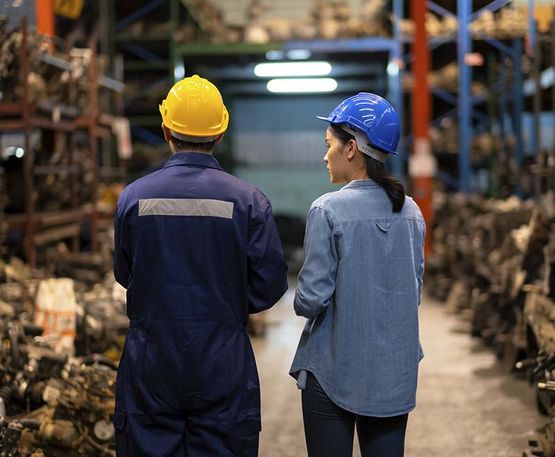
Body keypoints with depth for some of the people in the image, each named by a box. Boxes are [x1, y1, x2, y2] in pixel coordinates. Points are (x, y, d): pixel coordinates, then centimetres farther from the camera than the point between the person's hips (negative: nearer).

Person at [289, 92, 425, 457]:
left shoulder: (328, 210, -14)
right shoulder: (411, 211, 3)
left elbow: (311, 299, -15)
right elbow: (414, 290, 10)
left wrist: (301, 303, 6)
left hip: (335, 372, -5)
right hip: (396, 374, 5)